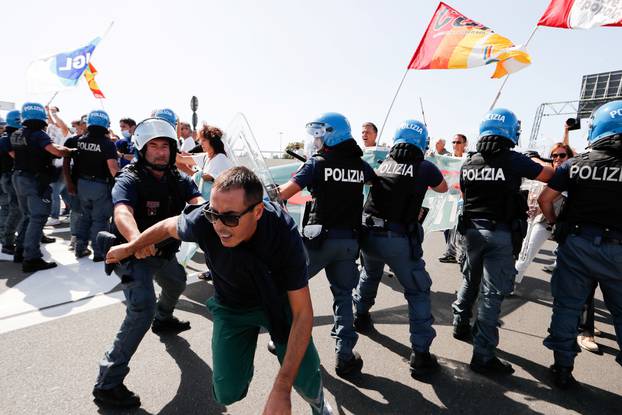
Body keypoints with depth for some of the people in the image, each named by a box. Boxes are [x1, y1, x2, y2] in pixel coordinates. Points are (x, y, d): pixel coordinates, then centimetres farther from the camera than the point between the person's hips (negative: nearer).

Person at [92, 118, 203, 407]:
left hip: (163, 251, 8)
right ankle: (108, 383, -9)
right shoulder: (129, 180, -22)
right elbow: (122, 213, -40)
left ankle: (163, 321, 61)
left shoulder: (178, 179, -5)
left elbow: (198, 201, -20)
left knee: (177, 282, 30)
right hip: (133, 254, -7)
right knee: (143, 311, -22)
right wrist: (135, 237, -63)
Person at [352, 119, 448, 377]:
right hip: (399, 239, -5)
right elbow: (443, 189, 19)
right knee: (418, 291, 11)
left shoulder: (384, 163, 7)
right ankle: (420, 355, 11)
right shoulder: (425, 168, -1)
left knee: (370, 274, 32)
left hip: (368, 233, 5)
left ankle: (361, 317, 51)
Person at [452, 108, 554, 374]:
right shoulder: (514, 161, -10)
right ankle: (483, 356, 6)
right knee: (492, 293, 0)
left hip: (471, 229, 5)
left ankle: (461, 325, 41)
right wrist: (537, 161, 23)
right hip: (500, 233, -5)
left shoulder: (468, 163, 3)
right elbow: (549, 175, 4)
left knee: (470, 281, 25)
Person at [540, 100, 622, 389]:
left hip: (577, 243, 0)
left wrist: (556, 224, 11)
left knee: (567, 306, 10)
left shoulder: (576, 164, -3)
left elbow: (545, 199, -4)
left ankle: (563, 368, 19)